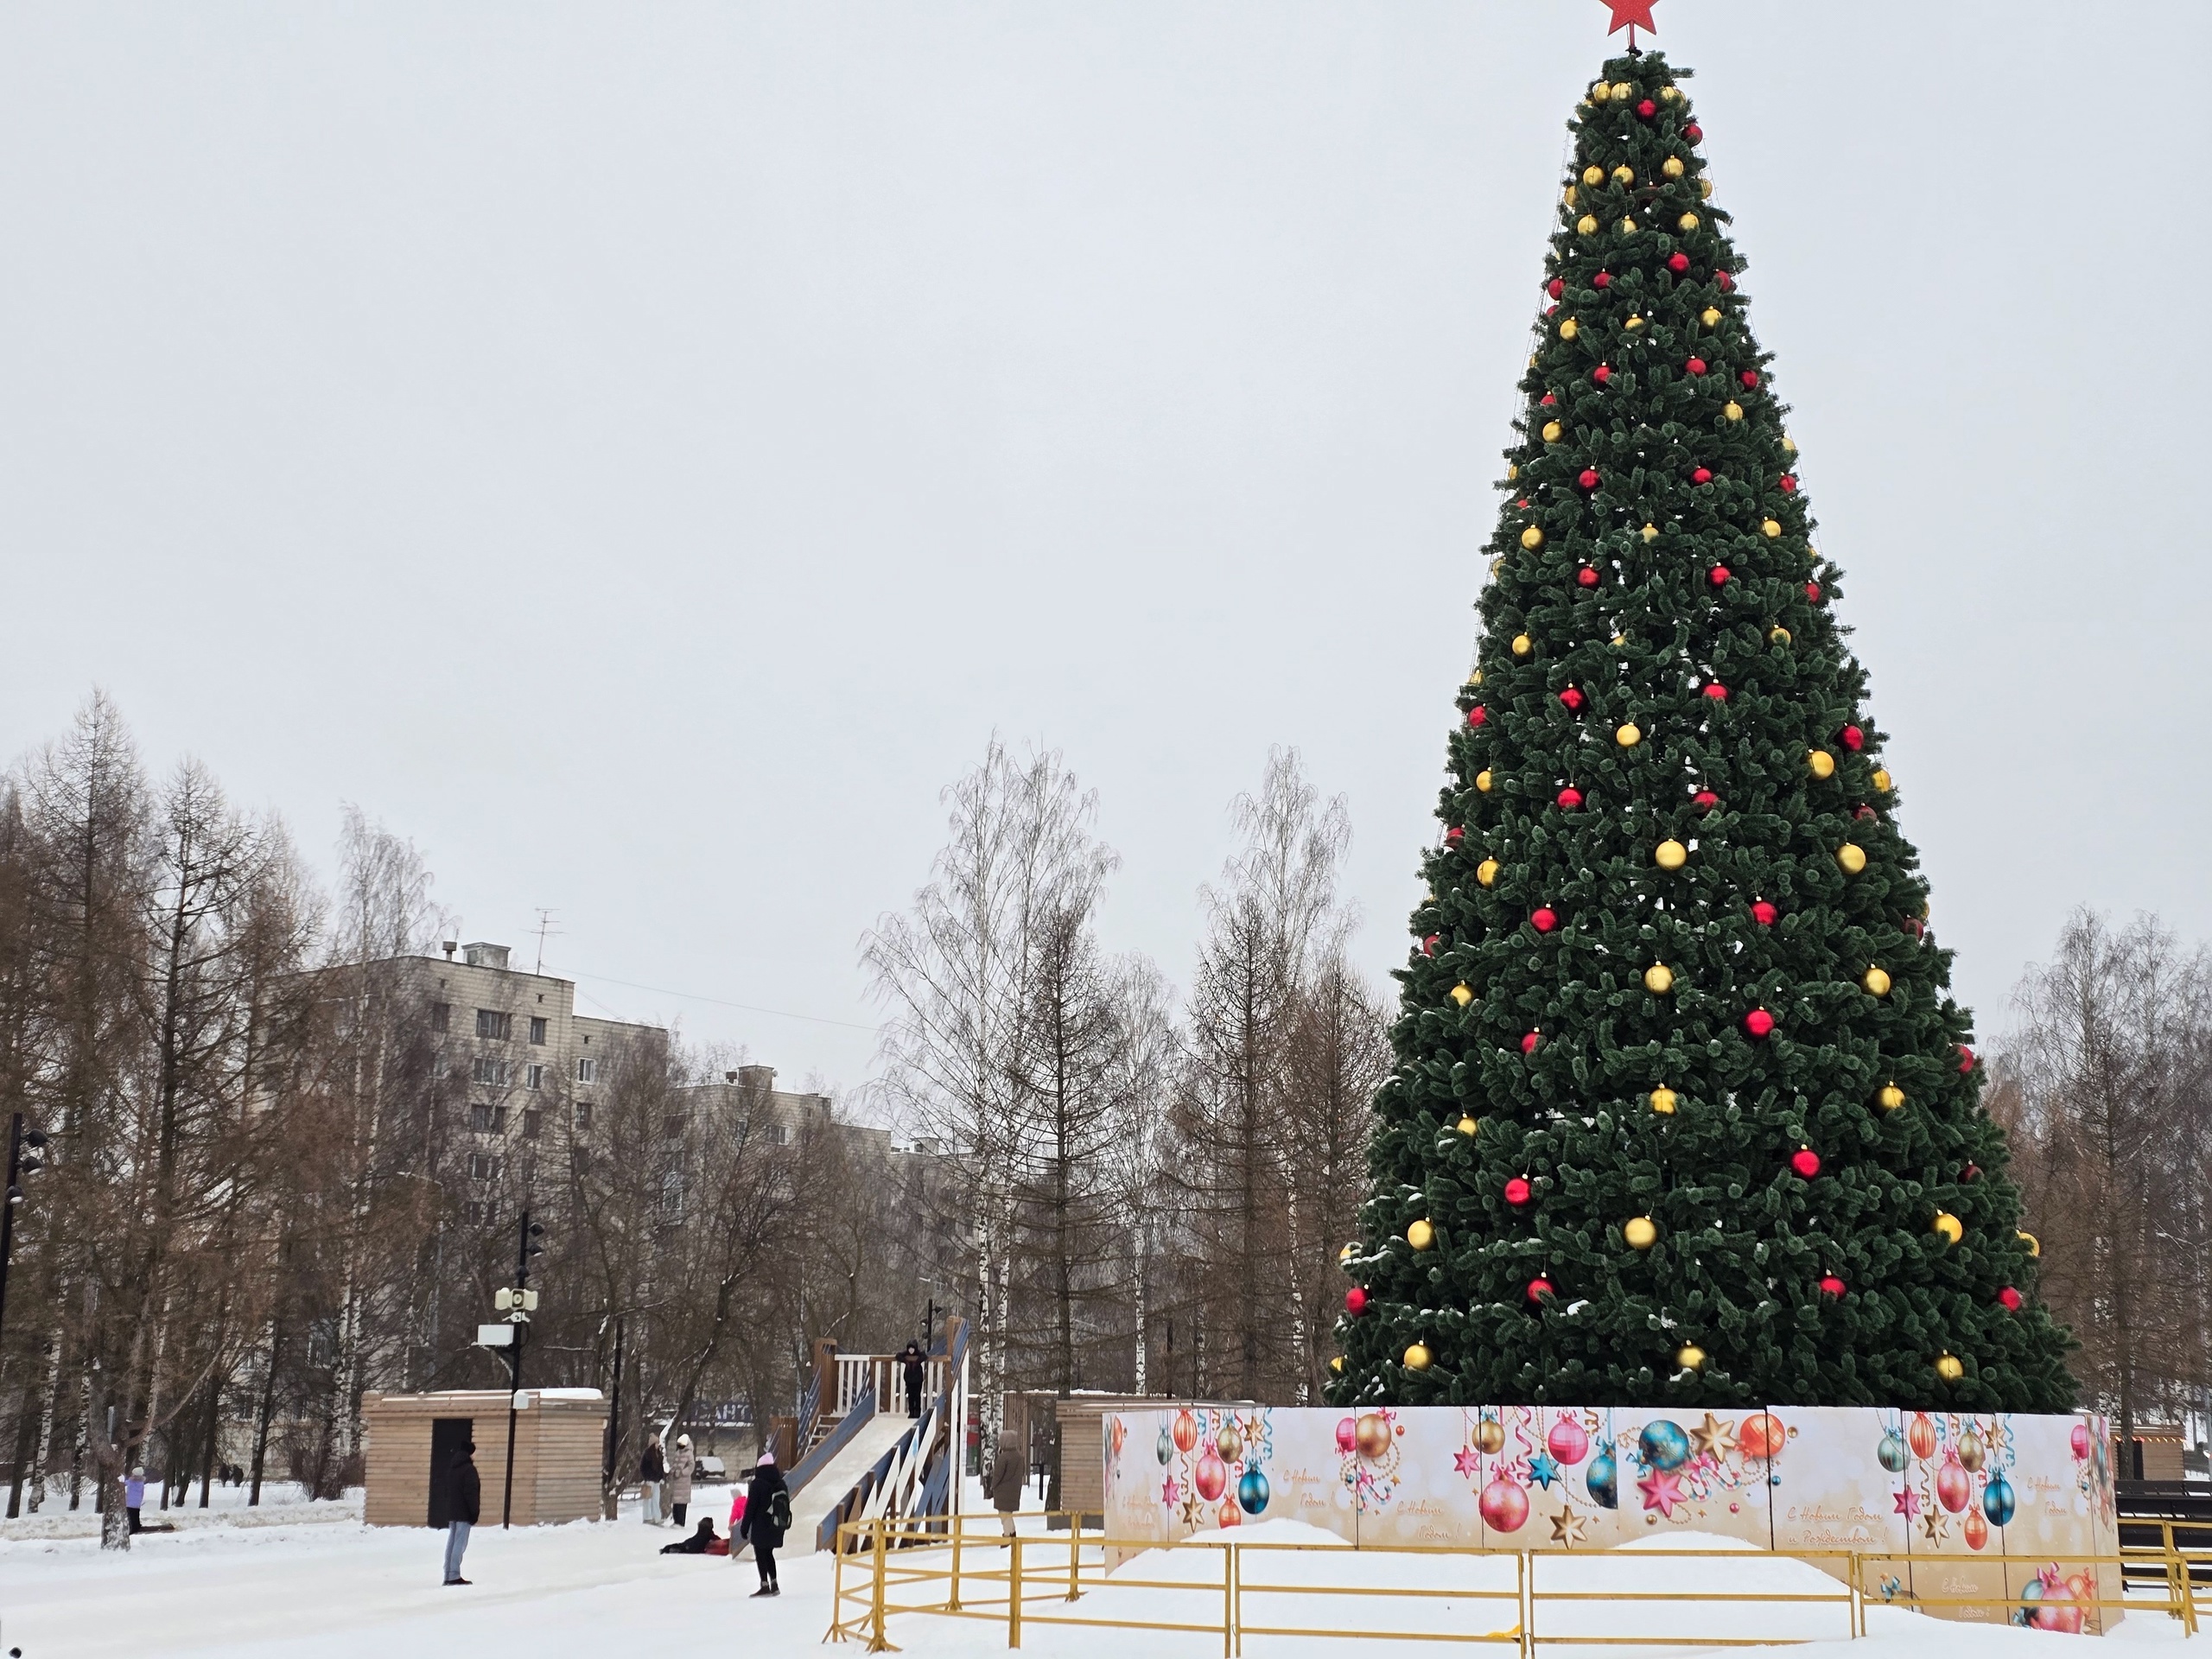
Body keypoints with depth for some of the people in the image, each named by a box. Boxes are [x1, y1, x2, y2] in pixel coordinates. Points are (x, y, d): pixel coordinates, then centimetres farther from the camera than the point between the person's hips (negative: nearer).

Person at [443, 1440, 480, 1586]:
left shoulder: (454, 1468, 14)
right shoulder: (469, 1469, -13)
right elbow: (471, 1492, -18)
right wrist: (474, 1512, -15)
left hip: (452, 1512, 9)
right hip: (463, 1513, -9)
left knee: (452, 1542, 10)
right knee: (460, 1543, -8)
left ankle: (448, 1575, 11)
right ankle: (454, 1575, -11)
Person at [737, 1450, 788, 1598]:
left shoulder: (758, 1484, -12)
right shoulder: (781, 1484, 8)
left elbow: (750, 1508, -12)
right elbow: (786, 1506, 15)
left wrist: (744, 1527, -6)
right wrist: (784, 1524, 23)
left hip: (761, 1528, -7)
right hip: (776, 1529, 7)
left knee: (760, 1556, 1)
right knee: (769, 1554, 18)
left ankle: (765, 1586, -4)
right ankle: (774, 1584, 15)